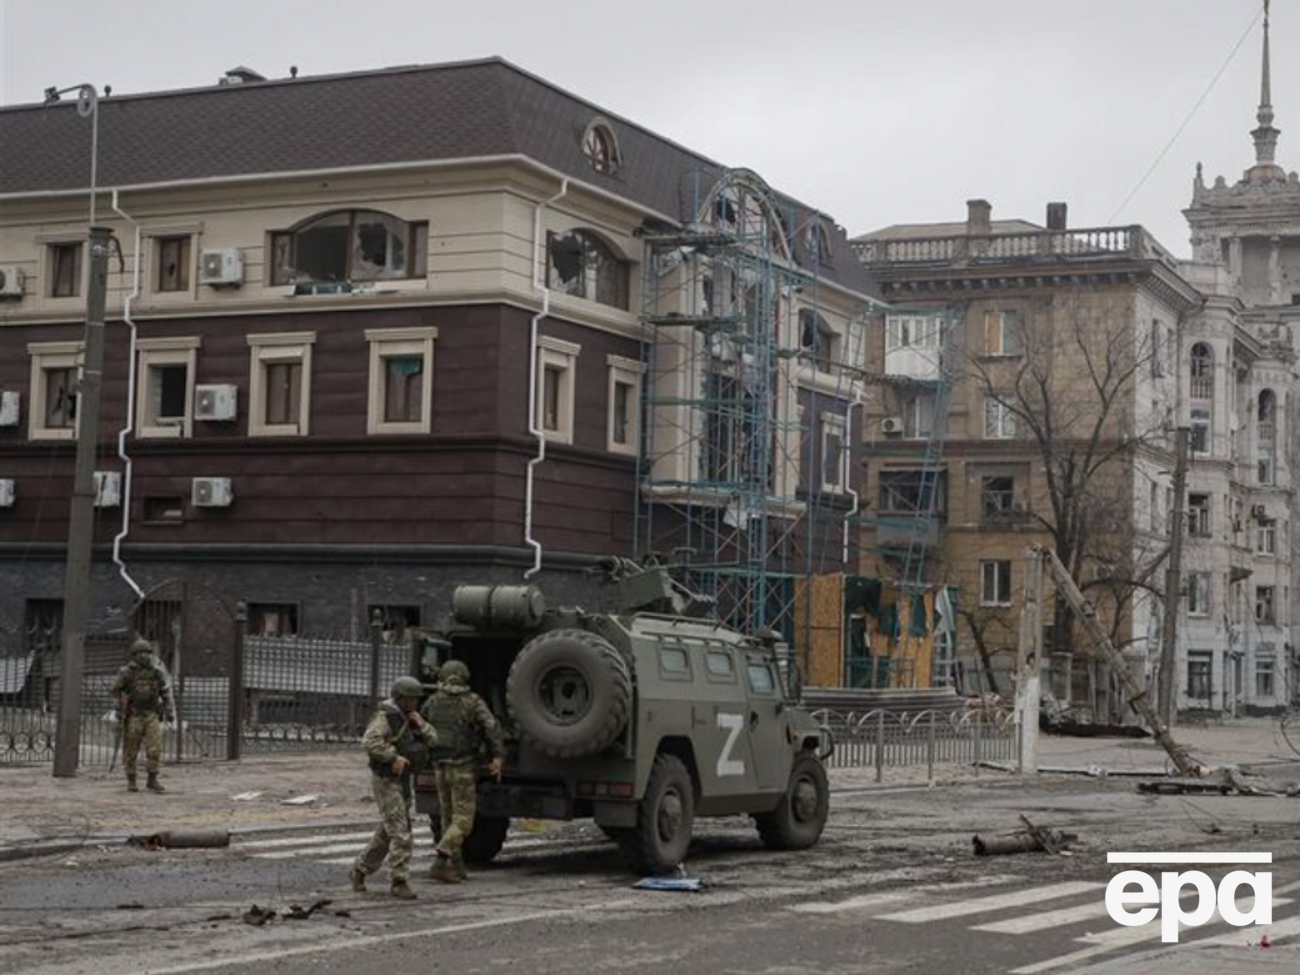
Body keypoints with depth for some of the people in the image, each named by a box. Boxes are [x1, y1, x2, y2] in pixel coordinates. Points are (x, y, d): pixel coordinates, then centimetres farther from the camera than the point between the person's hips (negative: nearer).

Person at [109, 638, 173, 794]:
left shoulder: (157, 672, 1)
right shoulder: (126, 672, -9)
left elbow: (165, 692, 11)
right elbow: (116, 690, 4)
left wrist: (169, 711, 5)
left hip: (152, 716, 2)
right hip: (133, 716, -2)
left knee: (155, 748, -8)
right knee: (131, 750, 4)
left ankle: (152, 780, 2)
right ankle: (131, 781, 16)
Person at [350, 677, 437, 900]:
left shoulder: (410, 718, 12)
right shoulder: (385, 717, -15)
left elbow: (432, 741, 9)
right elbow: (369, 742, -30)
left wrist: (421, 725, -8)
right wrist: (394, 756, -28)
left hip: (402, 781, 9)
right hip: (385, 781, -9)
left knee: (387, 833, 15)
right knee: (400, 832, -13)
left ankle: (359, 871, 28)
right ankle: (399, 882, -11)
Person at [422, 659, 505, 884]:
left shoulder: (432, 702, 3)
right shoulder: (473, 702, -8)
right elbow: (491, 727, -18)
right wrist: (498, 757, -17)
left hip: (441, 768, 5)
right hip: (463, 769, -5)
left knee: (449, 818, 16)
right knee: (462, 821, -2)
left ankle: (457, 866, 19)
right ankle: (440, 863, -17)